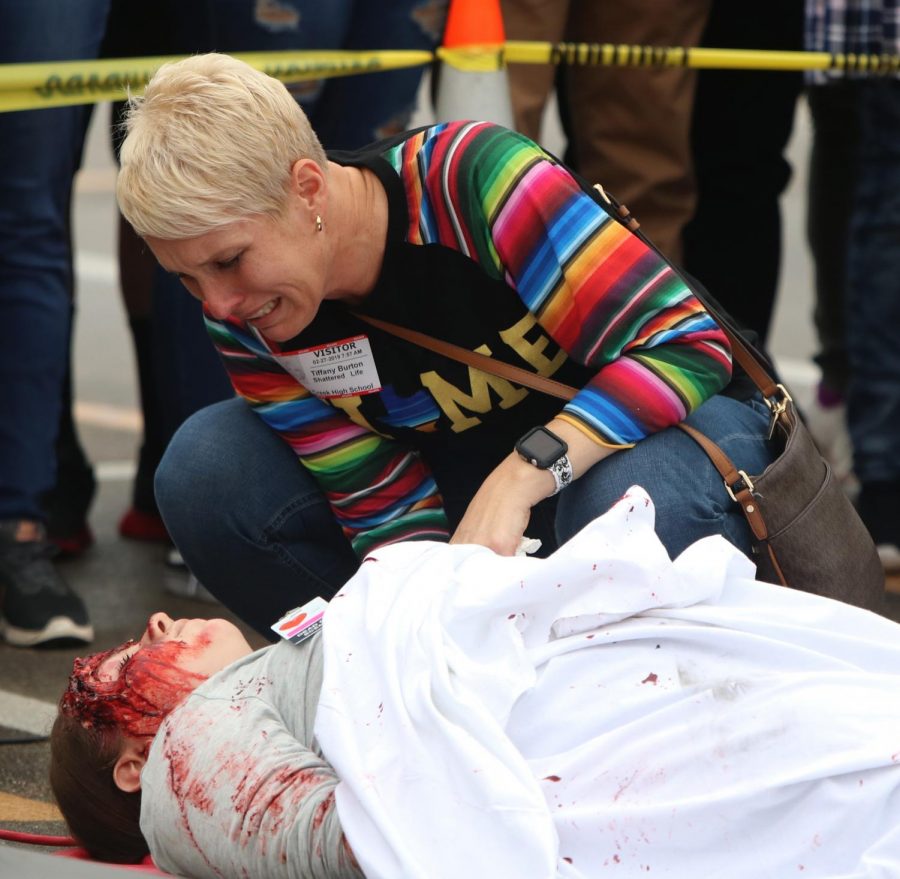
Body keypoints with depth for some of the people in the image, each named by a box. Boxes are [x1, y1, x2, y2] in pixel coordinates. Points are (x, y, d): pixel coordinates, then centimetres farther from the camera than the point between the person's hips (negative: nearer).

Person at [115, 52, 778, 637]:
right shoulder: (245, 321, -15)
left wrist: (523, 474, -43)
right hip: (469, 463, 5)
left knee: (627, 498, -42)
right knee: (206, 468, -15)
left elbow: (687, 346, -33)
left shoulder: (471, 176, -31)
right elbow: (390, 512, -12)